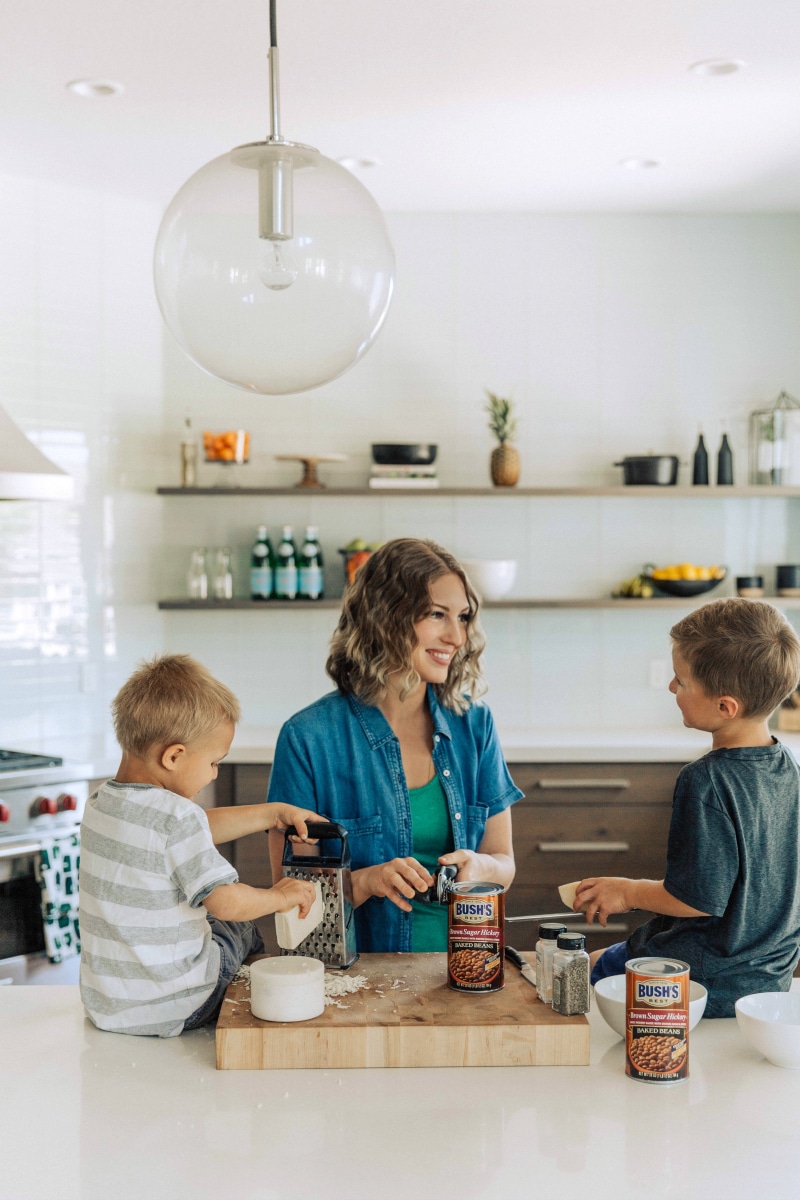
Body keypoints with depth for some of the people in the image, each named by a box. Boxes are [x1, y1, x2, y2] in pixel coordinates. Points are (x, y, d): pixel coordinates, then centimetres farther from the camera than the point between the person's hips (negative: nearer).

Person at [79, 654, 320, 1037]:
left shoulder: (100, 802, 4)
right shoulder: (176, 816, -23)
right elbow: (227, 901, -25)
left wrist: (274, 813, 19)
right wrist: (280, 896, -6)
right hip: (169, 1009, -7)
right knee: (240, 927, 21)